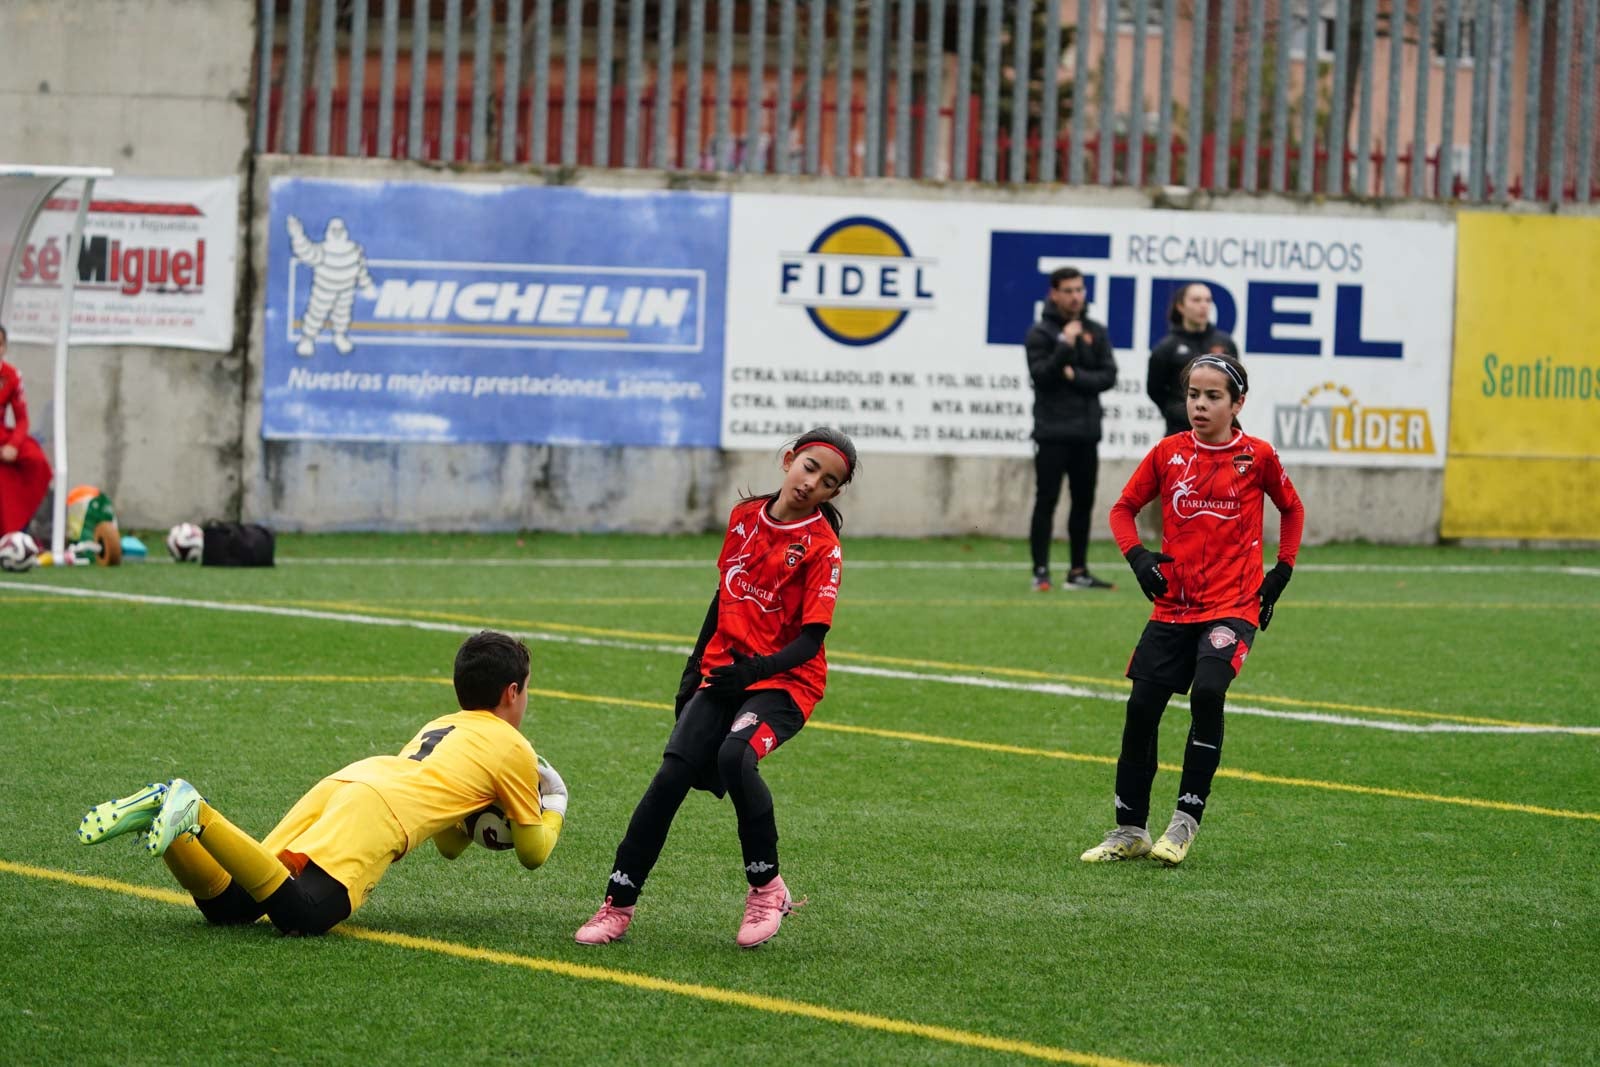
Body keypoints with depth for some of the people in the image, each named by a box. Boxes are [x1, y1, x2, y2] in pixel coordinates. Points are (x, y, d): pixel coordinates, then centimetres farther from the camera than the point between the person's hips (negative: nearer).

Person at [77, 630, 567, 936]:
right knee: (303, 912, -28)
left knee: (227, 904, 3)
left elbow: (449, 846, 50)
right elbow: (533, 852, 26)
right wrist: (553, 811, 44)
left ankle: (161, 808, -19)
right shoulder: (513, 747, 18)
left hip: (335, 786, 7)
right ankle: (195, 815, -41)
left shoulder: (440, 727, 40)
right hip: (380, 810, -7)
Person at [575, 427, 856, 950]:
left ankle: (767, 888, -14)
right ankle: (618, 905, -7)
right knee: (673, 773, -13)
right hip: (722, 675, 5)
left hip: (785, 684, -5)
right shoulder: (744, 518, 8)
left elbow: (811, 638, -14)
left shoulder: (822, 547, -8)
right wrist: (696, 668, 19)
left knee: (735, 755, -32)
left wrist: (757, 670, -29)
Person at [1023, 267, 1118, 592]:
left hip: (1086, 432, 5)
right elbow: (1041, 376, -13)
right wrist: (1064, 346, -22)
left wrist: (1075, 376, -12)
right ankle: (1041, 571, -2)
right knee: (1046, 502, -4)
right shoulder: (1040, 333, -3)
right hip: (1052, 432, -5)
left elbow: (1108, 376, 2)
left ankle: (1078, 571, 14)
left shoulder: (1095, 332, 10)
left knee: (1084, 503, 8)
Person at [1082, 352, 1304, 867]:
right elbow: (1123, 507, 12)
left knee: (1207, 692, -25)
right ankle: (1129, 830, 14)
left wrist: (1281, 571, 7)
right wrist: (1137, 555, -6)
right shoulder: (1169, 453, 3)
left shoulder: (1257, 457, -1)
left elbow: (1291, 510, 16)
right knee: (1141, 708, -1)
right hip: (1172, 606, 3)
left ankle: (1186, 821, -15)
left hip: (1233, 606, -3)